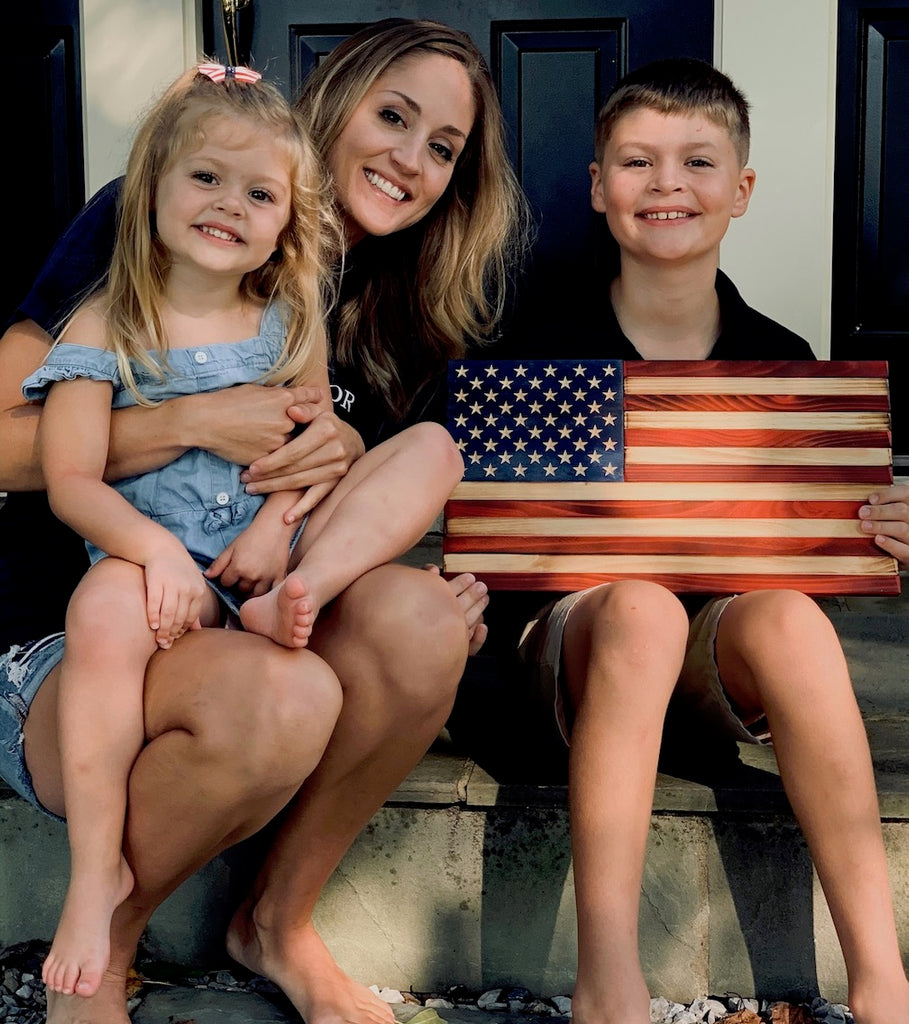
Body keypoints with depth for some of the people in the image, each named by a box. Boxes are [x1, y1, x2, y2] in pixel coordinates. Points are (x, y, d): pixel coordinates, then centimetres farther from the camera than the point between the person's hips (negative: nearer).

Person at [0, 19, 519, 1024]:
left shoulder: (395, 317, 9)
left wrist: (349, 453, -12)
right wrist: (193, 423, -21)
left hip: (253, 622, 5)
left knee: (422, 619, -28)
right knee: (279, 694, -37)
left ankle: (280, 917, -3)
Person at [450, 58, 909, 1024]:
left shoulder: (780, 360, 7)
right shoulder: (543, 352, 0)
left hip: (726, 653, 2)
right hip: (571, 633, -2)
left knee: (787, 616, -31)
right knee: (643, 607, -35)